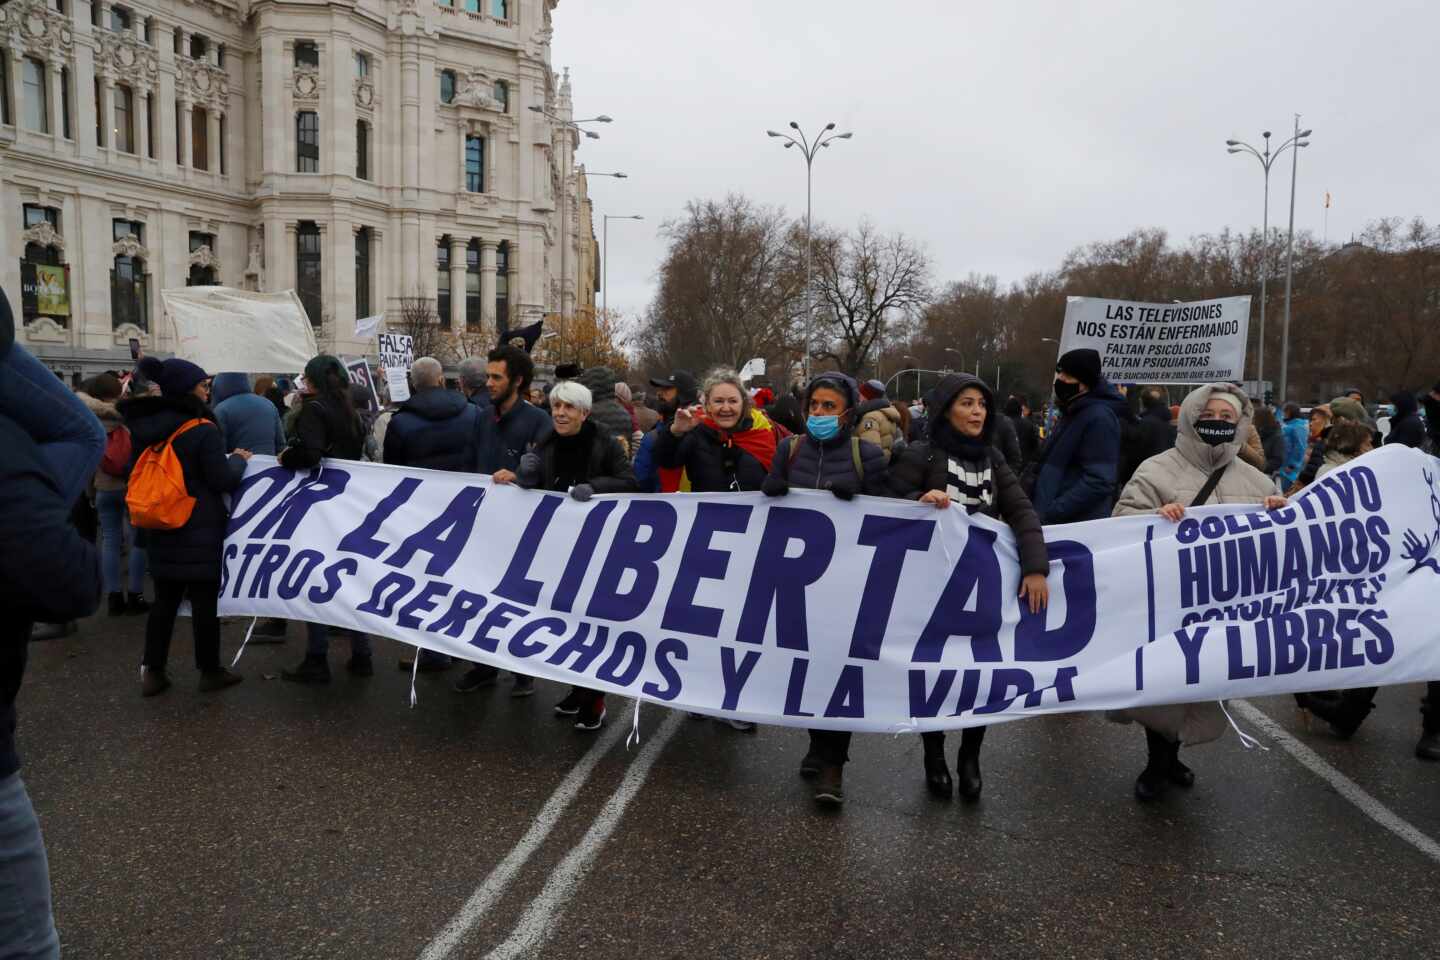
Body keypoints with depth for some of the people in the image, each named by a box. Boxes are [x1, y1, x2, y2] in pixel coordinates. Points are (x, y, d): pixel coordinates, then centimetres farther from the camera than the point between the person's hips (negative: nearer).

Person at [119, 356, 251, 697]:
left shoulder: (144, 428, 3)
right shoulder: (203, 431, -17)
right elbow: (223, 480, -15)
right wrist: (238, 460, 2)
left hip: (161, 528, 6)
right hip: (200, 530, -6)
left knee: (164, 598, 13)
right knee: (205, 599, 3)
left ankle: (152, 671, 15)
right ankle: (210, 671, 12)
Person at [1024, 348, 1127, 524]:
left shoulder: (1099, 417, -15)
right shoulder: (1072, 412, 15)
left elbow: (1098, 482, -23)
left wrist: (1049, 514, -25)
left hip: (1078, 526, -9)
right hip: (1053, 522, 9)